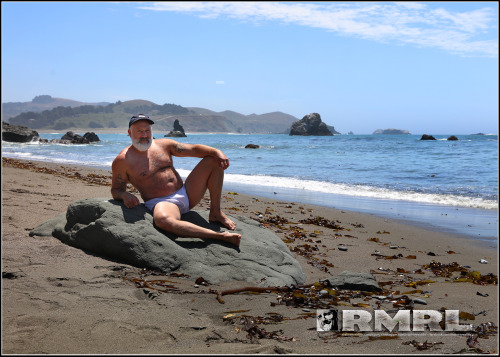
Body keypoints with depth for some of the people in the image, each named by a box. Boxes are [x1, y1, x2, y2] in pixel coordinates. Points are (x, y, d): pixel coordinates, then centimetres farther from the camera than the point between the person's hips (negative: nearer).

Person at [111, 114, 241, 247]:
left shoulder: (163, 144, 11)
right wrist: (125, 196, -22)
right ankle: (219, 236, -44)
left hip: (185, 194, 6)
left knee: (213, 161, -2)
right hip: (161, 203, -6)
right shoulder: (122, 160, -2)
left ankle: (215, 212, -3)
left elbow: (193, 149, 7)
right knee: (162, 220, -44)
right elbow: (116, 190, 3)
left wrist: (216, 152, -10)